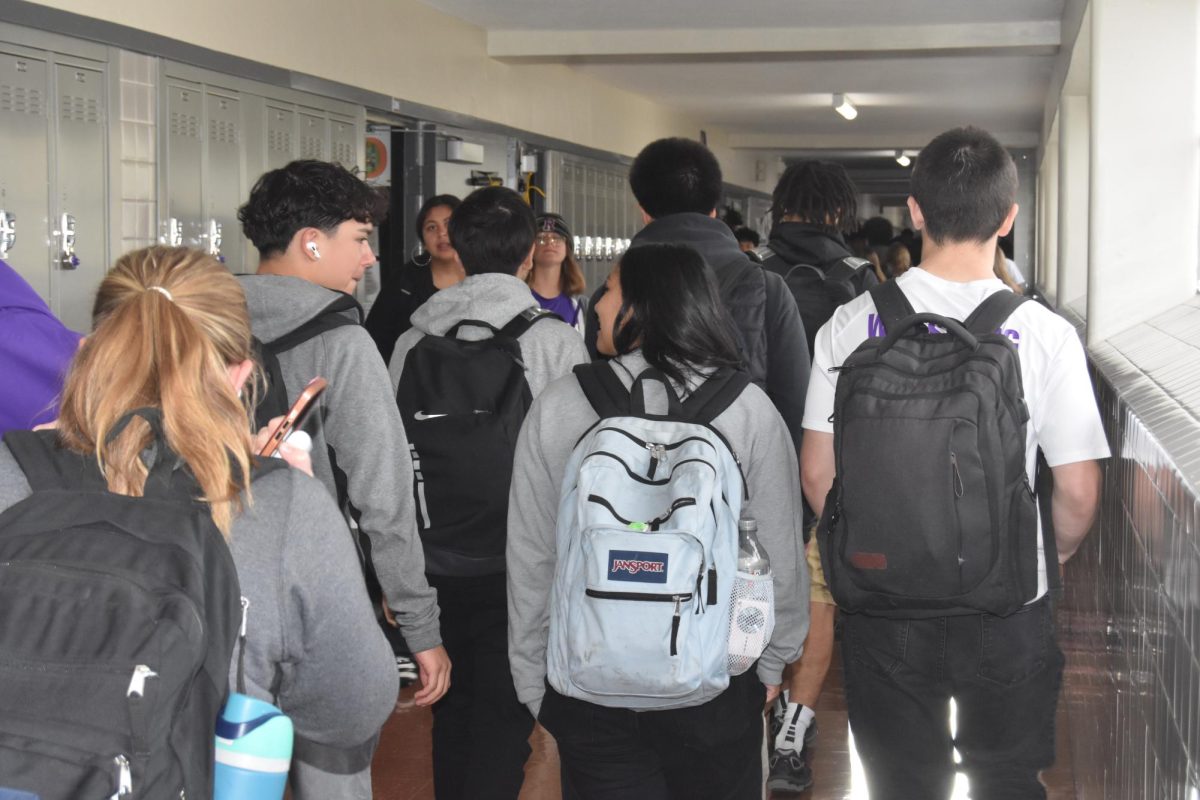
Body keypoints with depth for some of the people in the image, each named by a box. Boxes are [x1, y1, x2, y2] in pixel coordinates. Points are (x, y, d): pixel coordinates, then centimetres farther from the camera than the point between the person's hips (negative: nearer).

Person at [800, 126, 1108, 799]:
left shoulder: (853, 324, -7)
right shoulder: (1045, 334, -12)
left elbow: (817, 472, -3)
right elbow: (1078, 490, -8)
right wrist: (1056, 554, 13)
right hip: (1007, 608, -1)